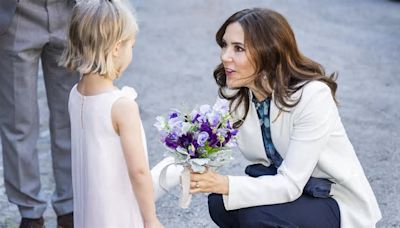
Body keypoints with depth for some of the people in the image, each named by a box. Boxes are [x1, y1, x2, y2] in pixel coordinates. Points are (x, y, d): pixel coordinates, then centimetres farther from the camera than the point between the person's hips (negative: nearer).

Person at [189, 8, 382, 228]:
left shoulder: (312, 95, -28)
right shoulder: (235, 93, -9)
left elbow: (291, 185, -29)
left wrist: (224, 184, -41)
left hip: (338, 202, -5)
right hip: (285, 186, 6)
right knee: (220, 204, -20)